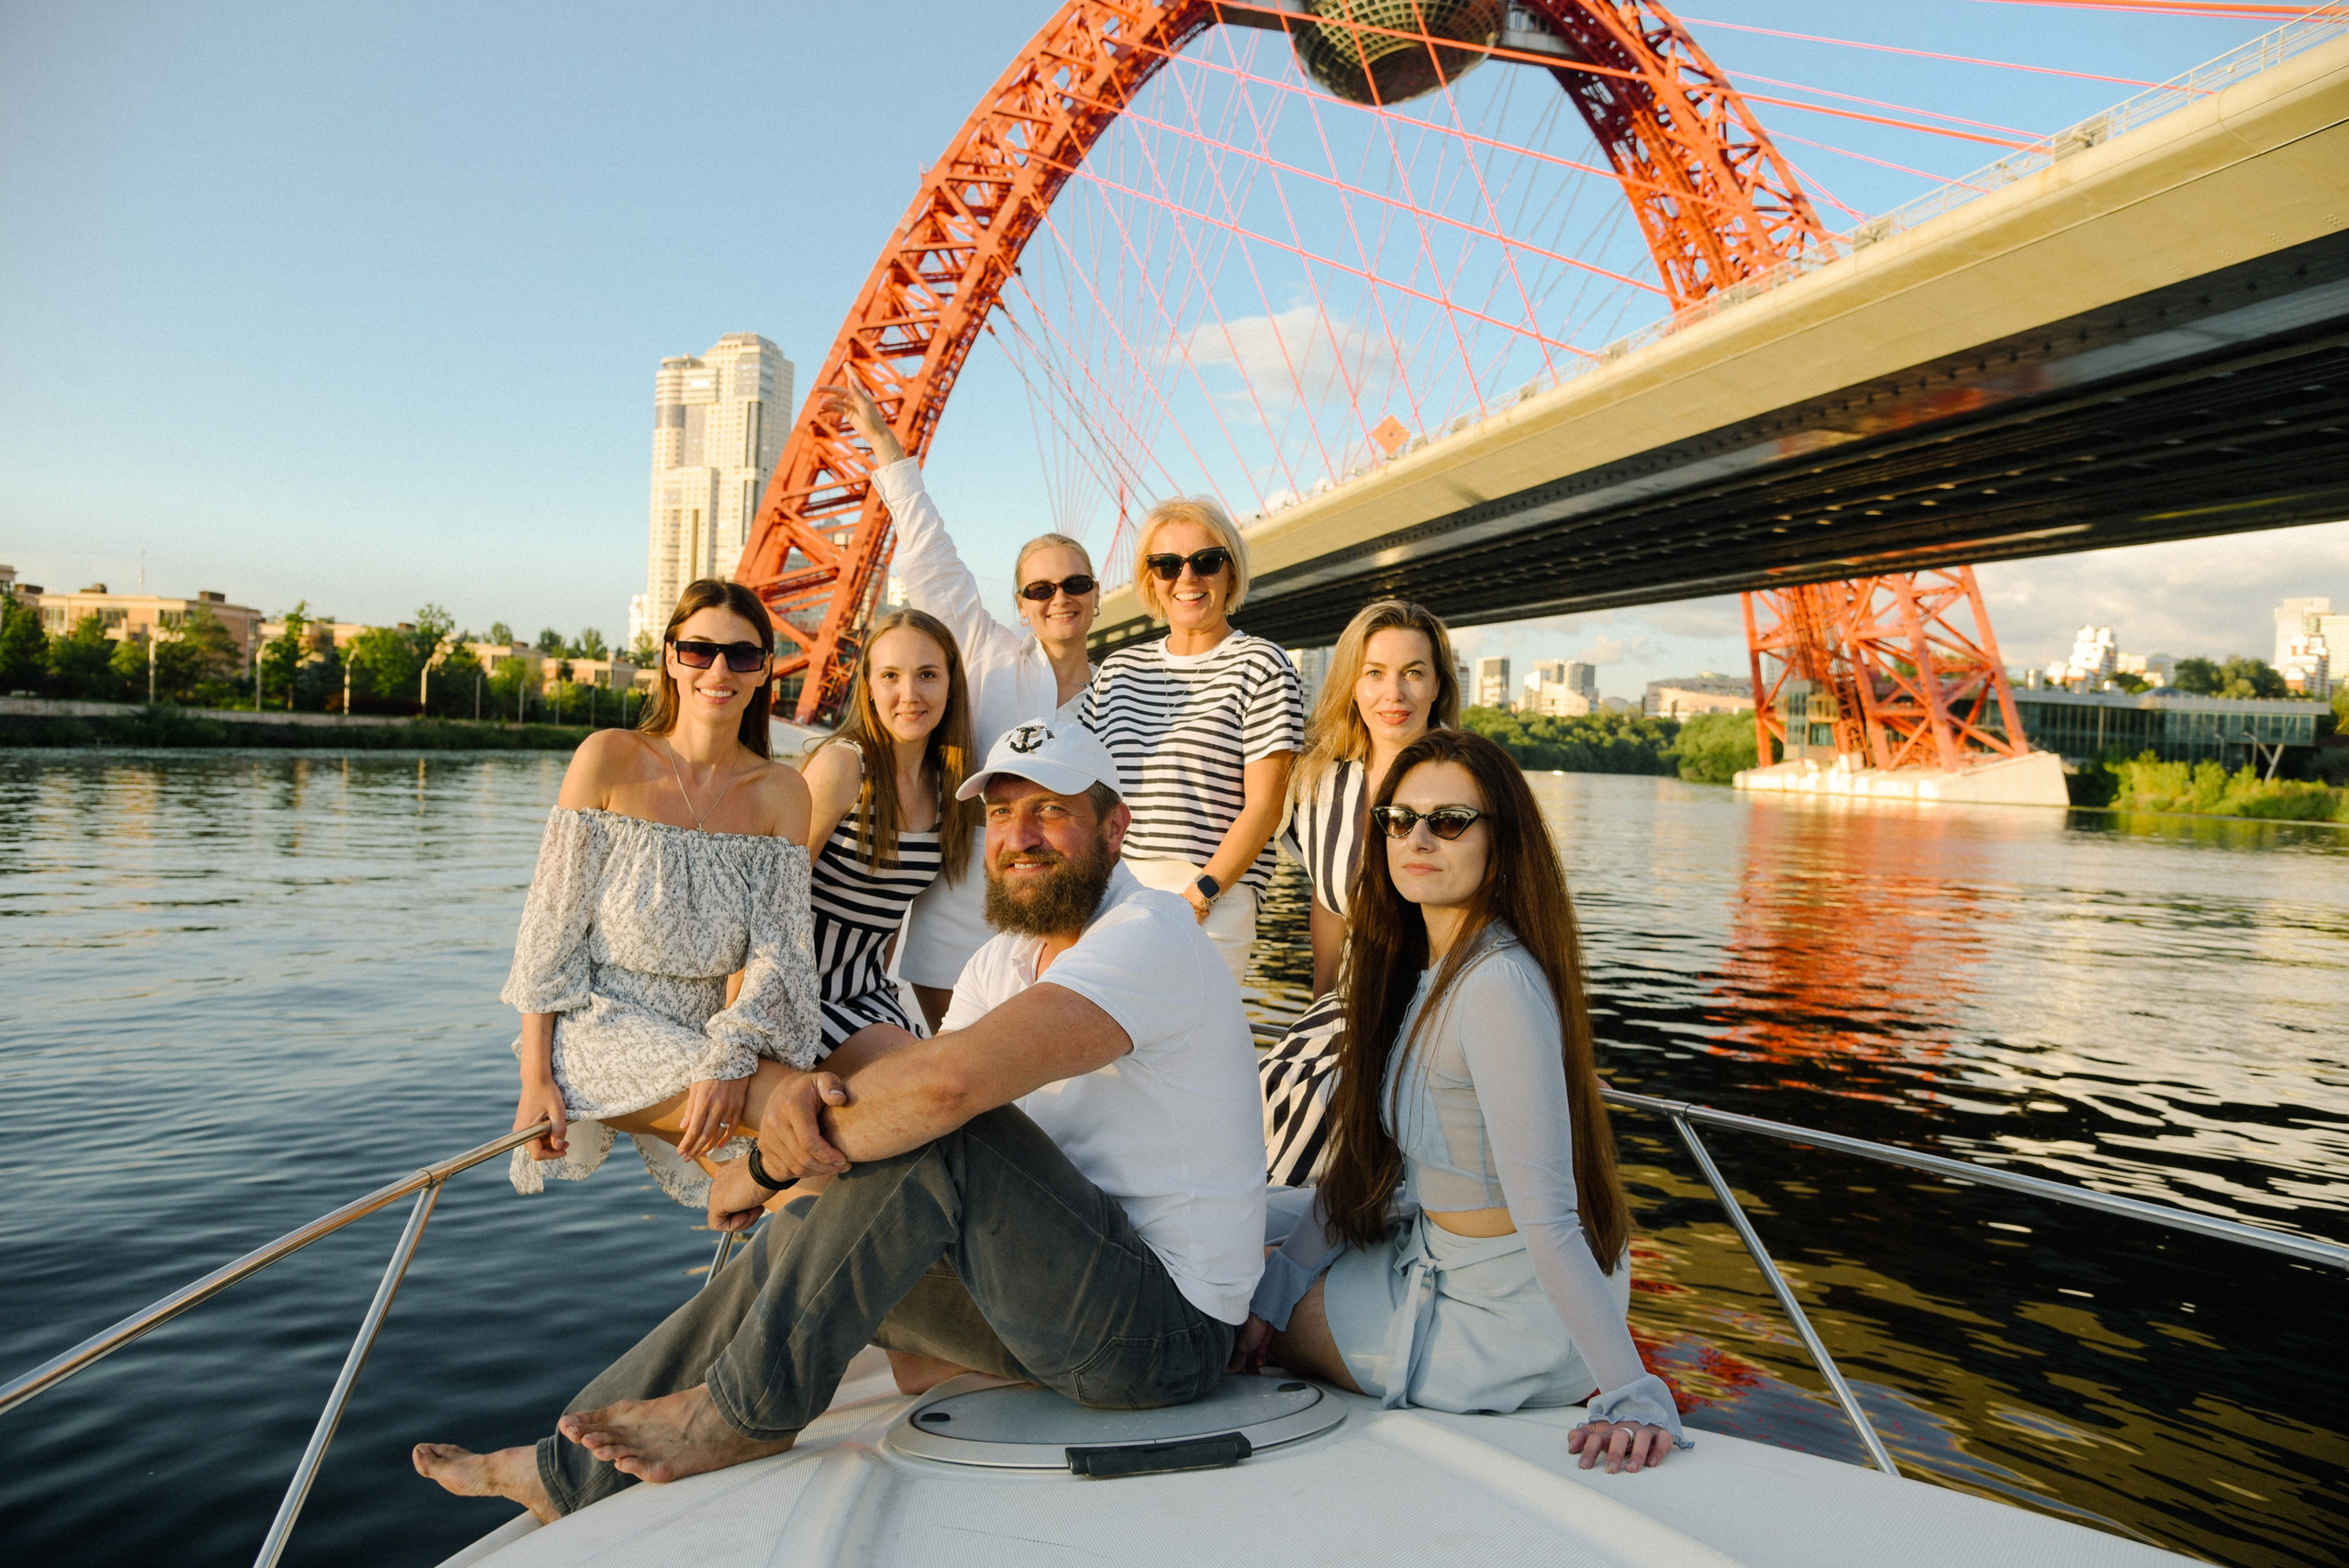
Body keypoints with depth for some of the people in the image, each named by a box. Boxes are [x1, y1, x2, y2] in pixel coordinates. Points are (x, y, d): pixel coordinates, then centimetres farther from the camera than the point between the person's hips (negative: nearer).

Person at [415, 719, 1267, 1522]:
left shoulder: (1149, 935, -21)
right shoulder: (1007, 960, 10)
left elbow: (949, 1078, -34)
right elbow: (885, 1065, 3)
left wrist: (768, 1166, -19)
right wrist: (813, 1090, -21)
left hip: (1167, 1328, -8)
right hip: (1069, 1296, 8)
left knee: (937, 1126, -25)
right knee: (805, 1242, 3)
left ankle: (743, 1413, -6)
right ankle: (568, 1473, 19)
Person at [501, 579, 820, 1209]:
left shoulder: (781, 792, 1)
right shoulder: (609, 758, -6)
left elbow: (778, 952, -4)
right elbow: (551, 926, -4)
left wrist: (731, 1056, -21)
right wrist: (535, 1075, -7)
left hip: (700, 1036, 4)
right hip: (599, 1026, -4)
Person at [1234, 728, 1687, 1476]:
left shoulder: (1499, 986, -30)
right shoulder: (1411, 963, 0)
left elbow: (1548, 1219, -32)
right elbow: (1365, 1154, 3)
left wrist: (1634, 1397, -33)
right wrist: (1271, 1292, 0)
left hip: (1512, 1316, -8)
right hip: (1440, 1258, 9)